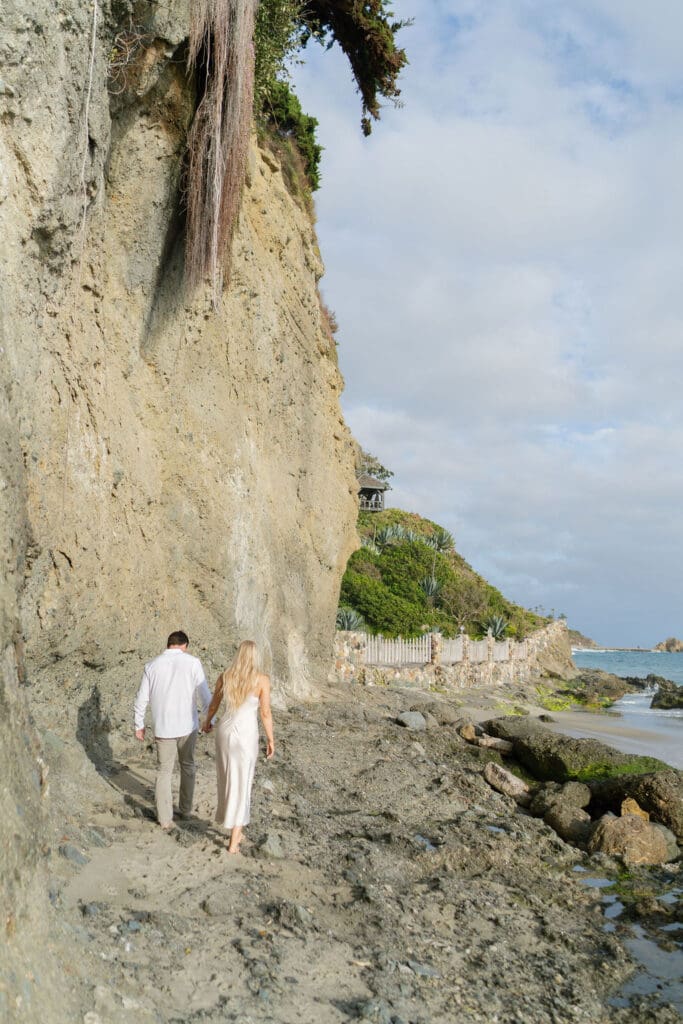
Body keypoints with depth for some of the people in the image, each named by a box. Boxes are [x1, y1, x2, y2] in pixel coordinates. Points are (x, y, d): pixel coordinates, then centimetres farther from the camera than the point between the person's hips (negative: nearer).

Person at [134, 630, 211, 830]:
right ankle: (185, 808, 31)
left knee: (164, 772, 13)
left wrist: (139, 725, 15)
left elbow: (141, 699, 3)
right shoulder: (192, 662, -8)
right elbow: (205, 695, -7)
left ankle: (165, 819, 13)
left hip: (162, 728, 1)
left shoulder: (152, 666, -1)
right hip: (187, 725, -1)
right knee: (187, 766, 22)